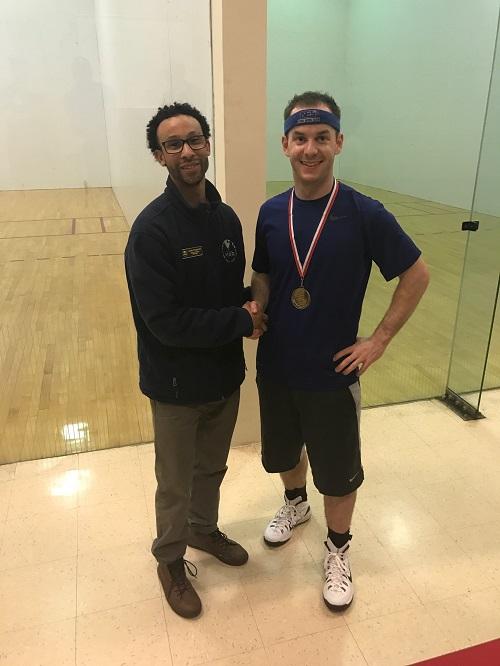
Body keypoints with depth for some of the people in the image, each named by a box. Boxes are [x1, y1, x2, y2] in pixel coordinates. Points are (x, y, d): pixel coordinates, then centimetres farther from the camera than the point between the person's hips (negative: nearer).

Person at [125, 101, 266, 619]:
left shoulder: (226, 217, 0)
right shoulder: (152, 229, -22)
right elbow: (165, 322, -26)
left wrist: (250, 309, -12)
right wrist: (241, 320, -21)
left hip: (225, 375, 6)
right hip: (176, 384, -6)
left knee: (212, 469, 26)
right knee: (176, 484, 16)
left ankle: (205, 529, 52)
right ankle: (171, 560, 42)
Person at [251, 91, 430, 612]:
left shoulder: (364, 214, -15)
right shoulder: (271, 212, -4)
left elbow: (417, 275, -6)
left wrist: (380, 340, -9)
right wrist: (254, 311, -11)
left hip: (331, 374, -4)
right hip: (275, 367, 4)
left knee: (337, 471, 12)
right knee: (283, 450, 24)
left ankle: (337, 550, 39)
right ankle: (295, 503, 55)